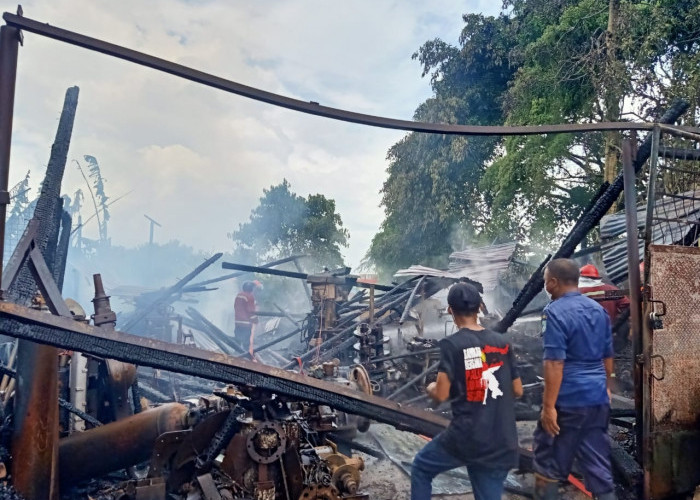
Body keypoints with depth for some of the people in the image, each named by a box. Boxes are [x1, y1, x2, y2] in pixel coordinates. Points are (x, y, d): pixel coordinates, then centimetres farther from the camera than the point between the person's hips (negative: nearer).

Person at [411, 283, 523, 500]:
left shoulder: (452, 344, -10)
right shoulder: (502, 342, 5)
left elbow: (441, 395, -13)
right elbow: (518, 391, 11)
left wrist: (431, 388, 9)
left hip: (466, 436, -4)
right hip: (501, 443, 4)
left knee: (421, 467, 22)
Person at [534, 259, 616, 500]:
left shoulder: (555, 312, -15)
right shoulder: (599, 309, 9)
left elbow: (555, 364, -20)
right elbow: (607, 357, 17)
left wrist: (548, 406, -18)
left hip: (568, 400, -7)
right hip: (598, 398, 7)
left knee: (549, 462, 7)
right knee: (598, 463, 12)